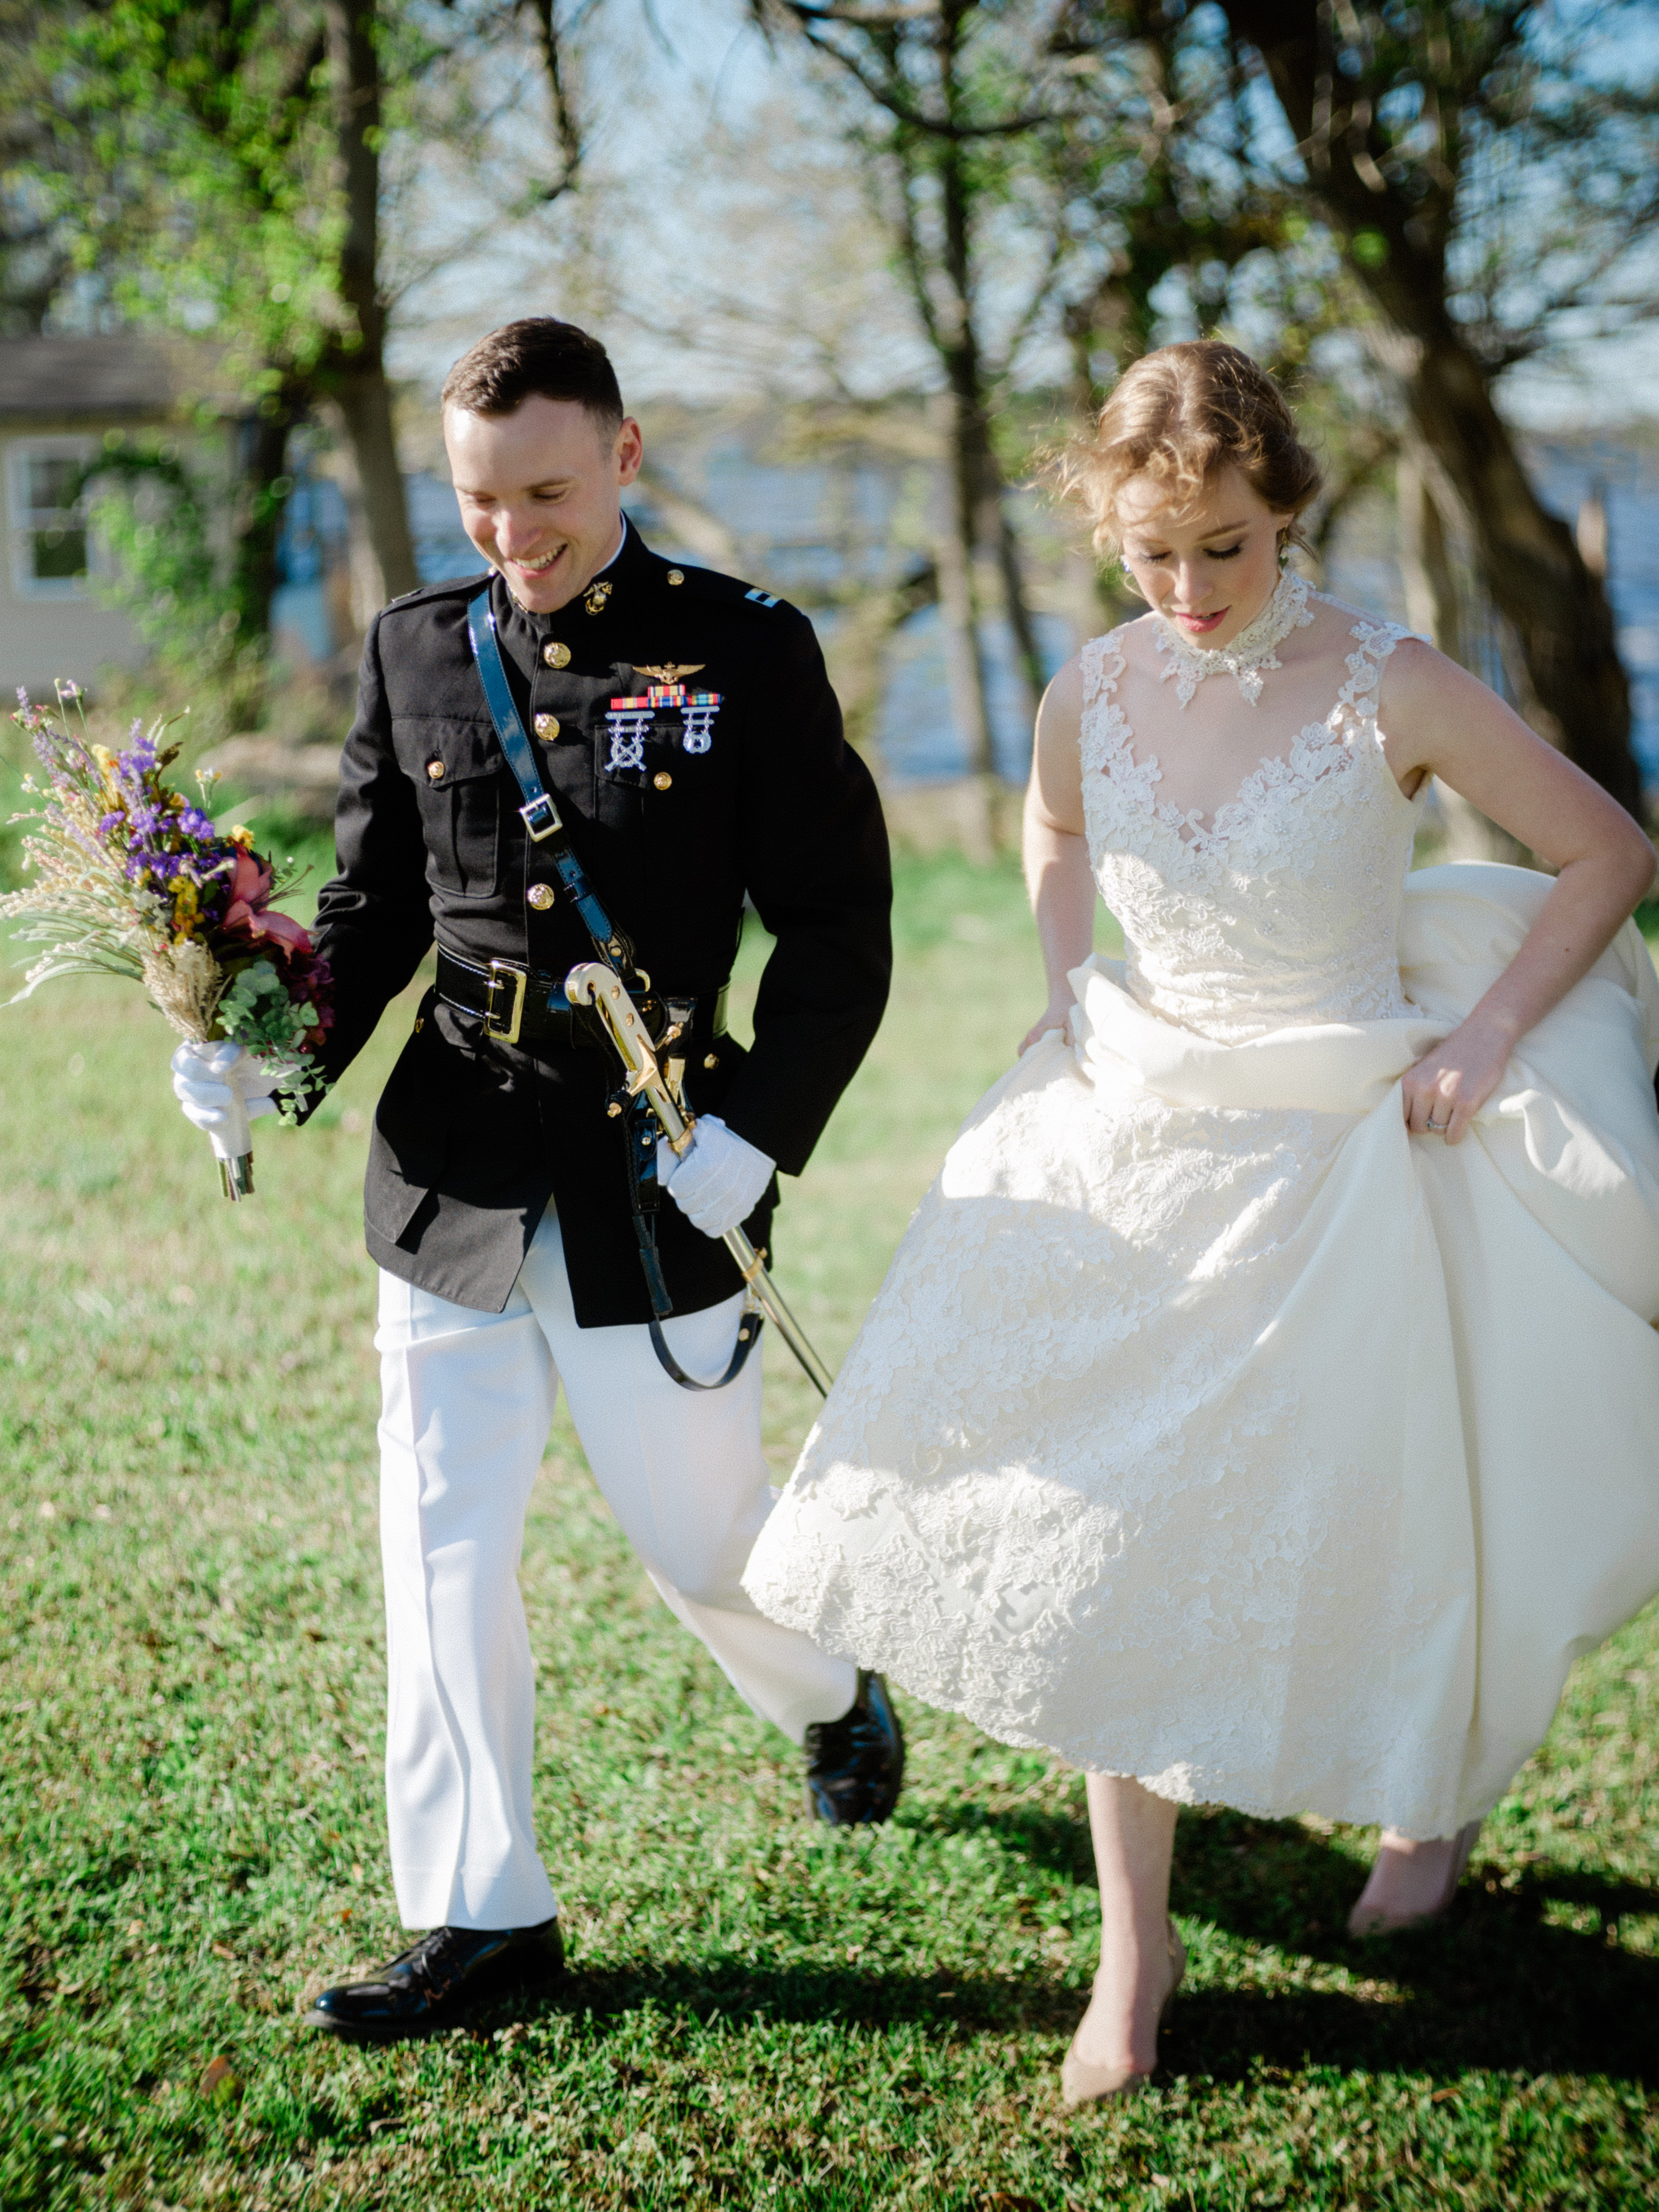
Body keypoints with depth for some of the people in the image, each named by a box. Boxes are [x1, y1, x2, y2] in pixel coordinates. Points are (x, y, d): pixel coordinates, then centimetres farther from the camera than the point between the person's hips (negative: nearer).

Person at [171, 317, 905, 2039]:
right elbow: (374, 909, 13)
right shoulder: (414, 652, 6)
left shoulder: (744, 652, -4)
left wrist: (759, 1132, -13)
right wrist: (273, 1052, -5)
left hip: (656, 1191, -3)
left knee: (701, 1539, 9)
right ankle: (479, 1914, 19)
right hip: (454, 1182, 3)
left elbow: (836, 930, -3)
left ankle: (833, 1704, 44)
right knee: (443, 1559, 5)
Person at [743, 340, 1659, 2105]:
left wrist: (1488, 1036, -13)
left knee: (1375, 1535, 12)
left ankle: (1436, 1796, 47)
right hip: (1140, 1149, 3)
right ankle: (1136, 1950, 17)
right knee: (1114, 1545, 2)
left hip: (1348, 1155, -3)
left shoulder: (1391, 692, -17)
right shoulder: (1093, 699, -5)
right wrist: (1066, 994, 6)